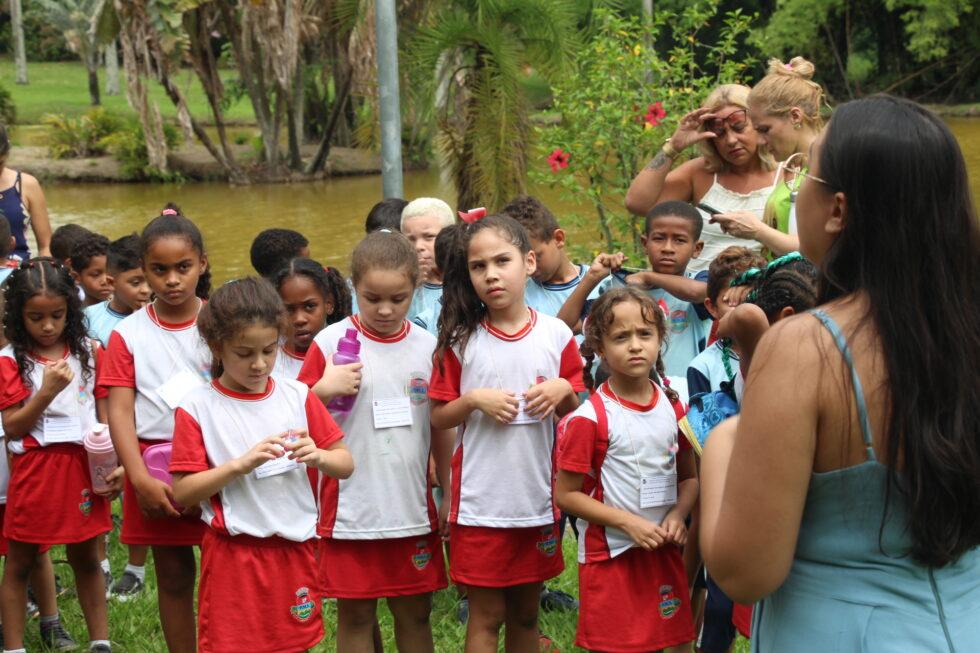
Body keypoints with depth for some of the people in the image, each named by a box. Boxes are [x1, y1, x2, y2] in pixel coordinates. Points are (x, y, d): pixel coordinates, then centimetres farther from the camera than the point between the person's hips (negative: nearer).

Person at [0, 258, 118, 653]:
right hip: (35, 469, -3)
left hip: (84, 467, 3)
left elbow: (104, 413, 7)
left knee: (86, 559, 14)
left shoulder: (87, 353, 3)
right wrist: (47, 391, -21)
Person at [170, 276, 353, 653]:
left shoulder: (297, 397, 3)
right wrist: (241, 464, -21)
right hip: (233, 555, -3)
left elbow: (346, 465, 5)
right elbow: (181, 493, -10)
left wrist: (318, 456, -16)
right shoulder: (197, 408, -7)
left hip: (295, 548, 3)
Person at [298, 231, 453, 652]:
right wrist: (324, 390, -20)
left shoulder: (429, 347, 3)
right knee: (355, 615, 7)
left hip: (412, 507, 2)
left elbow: (441, 428, 10)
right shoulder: (331, 342, -5)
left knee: (415, 612, 12)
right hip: (350, 507, -2)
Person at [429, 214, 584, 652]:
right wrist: (475, 400, -17)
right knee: (487, 615, 4)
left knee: (526, 613, 16)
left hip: (538, 498, 2)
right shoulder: (461, 340, -4)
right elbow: (438, 418, 0)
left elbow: (579, 412, 8)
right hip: (480, 502, -2)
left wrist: (563, 391, -12)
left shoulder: (556, 335, -1)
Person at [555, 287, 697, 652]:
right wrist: (628, 522, -19)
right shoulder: (590, 418, -12)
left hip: (665, 553, 5)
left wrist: (678, 515, -8)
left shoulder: (673, 408, 3)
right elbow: (565, 494, -11)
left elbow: (689, 477, 12)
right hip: (610, 556, -4)